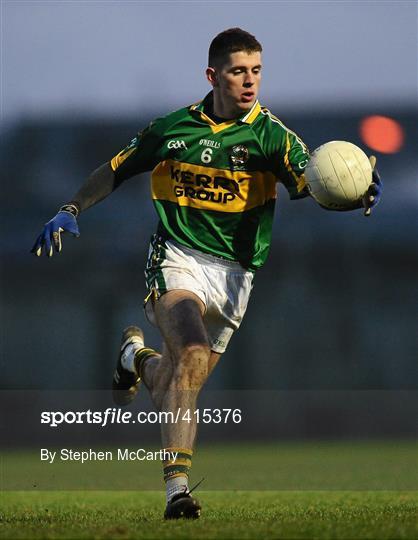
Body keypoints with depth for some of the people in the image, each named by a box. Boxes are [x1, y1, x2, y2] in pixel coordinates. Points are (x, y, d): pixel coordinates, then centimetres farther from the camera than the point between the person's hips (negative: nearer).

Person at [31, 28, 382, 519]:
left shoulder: (270, 134, -4)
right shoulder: (173, 128, 0)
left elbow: (313, 184, -18)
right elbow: (116, 170, 15)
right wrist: (70, 211, 6)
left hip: (233, 272, 2)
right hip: (177, 258, -2)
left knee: (173, 387, 12)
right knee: (192, 355, -28)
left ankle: (136, 357, 51)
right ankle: (177, 488, -28)